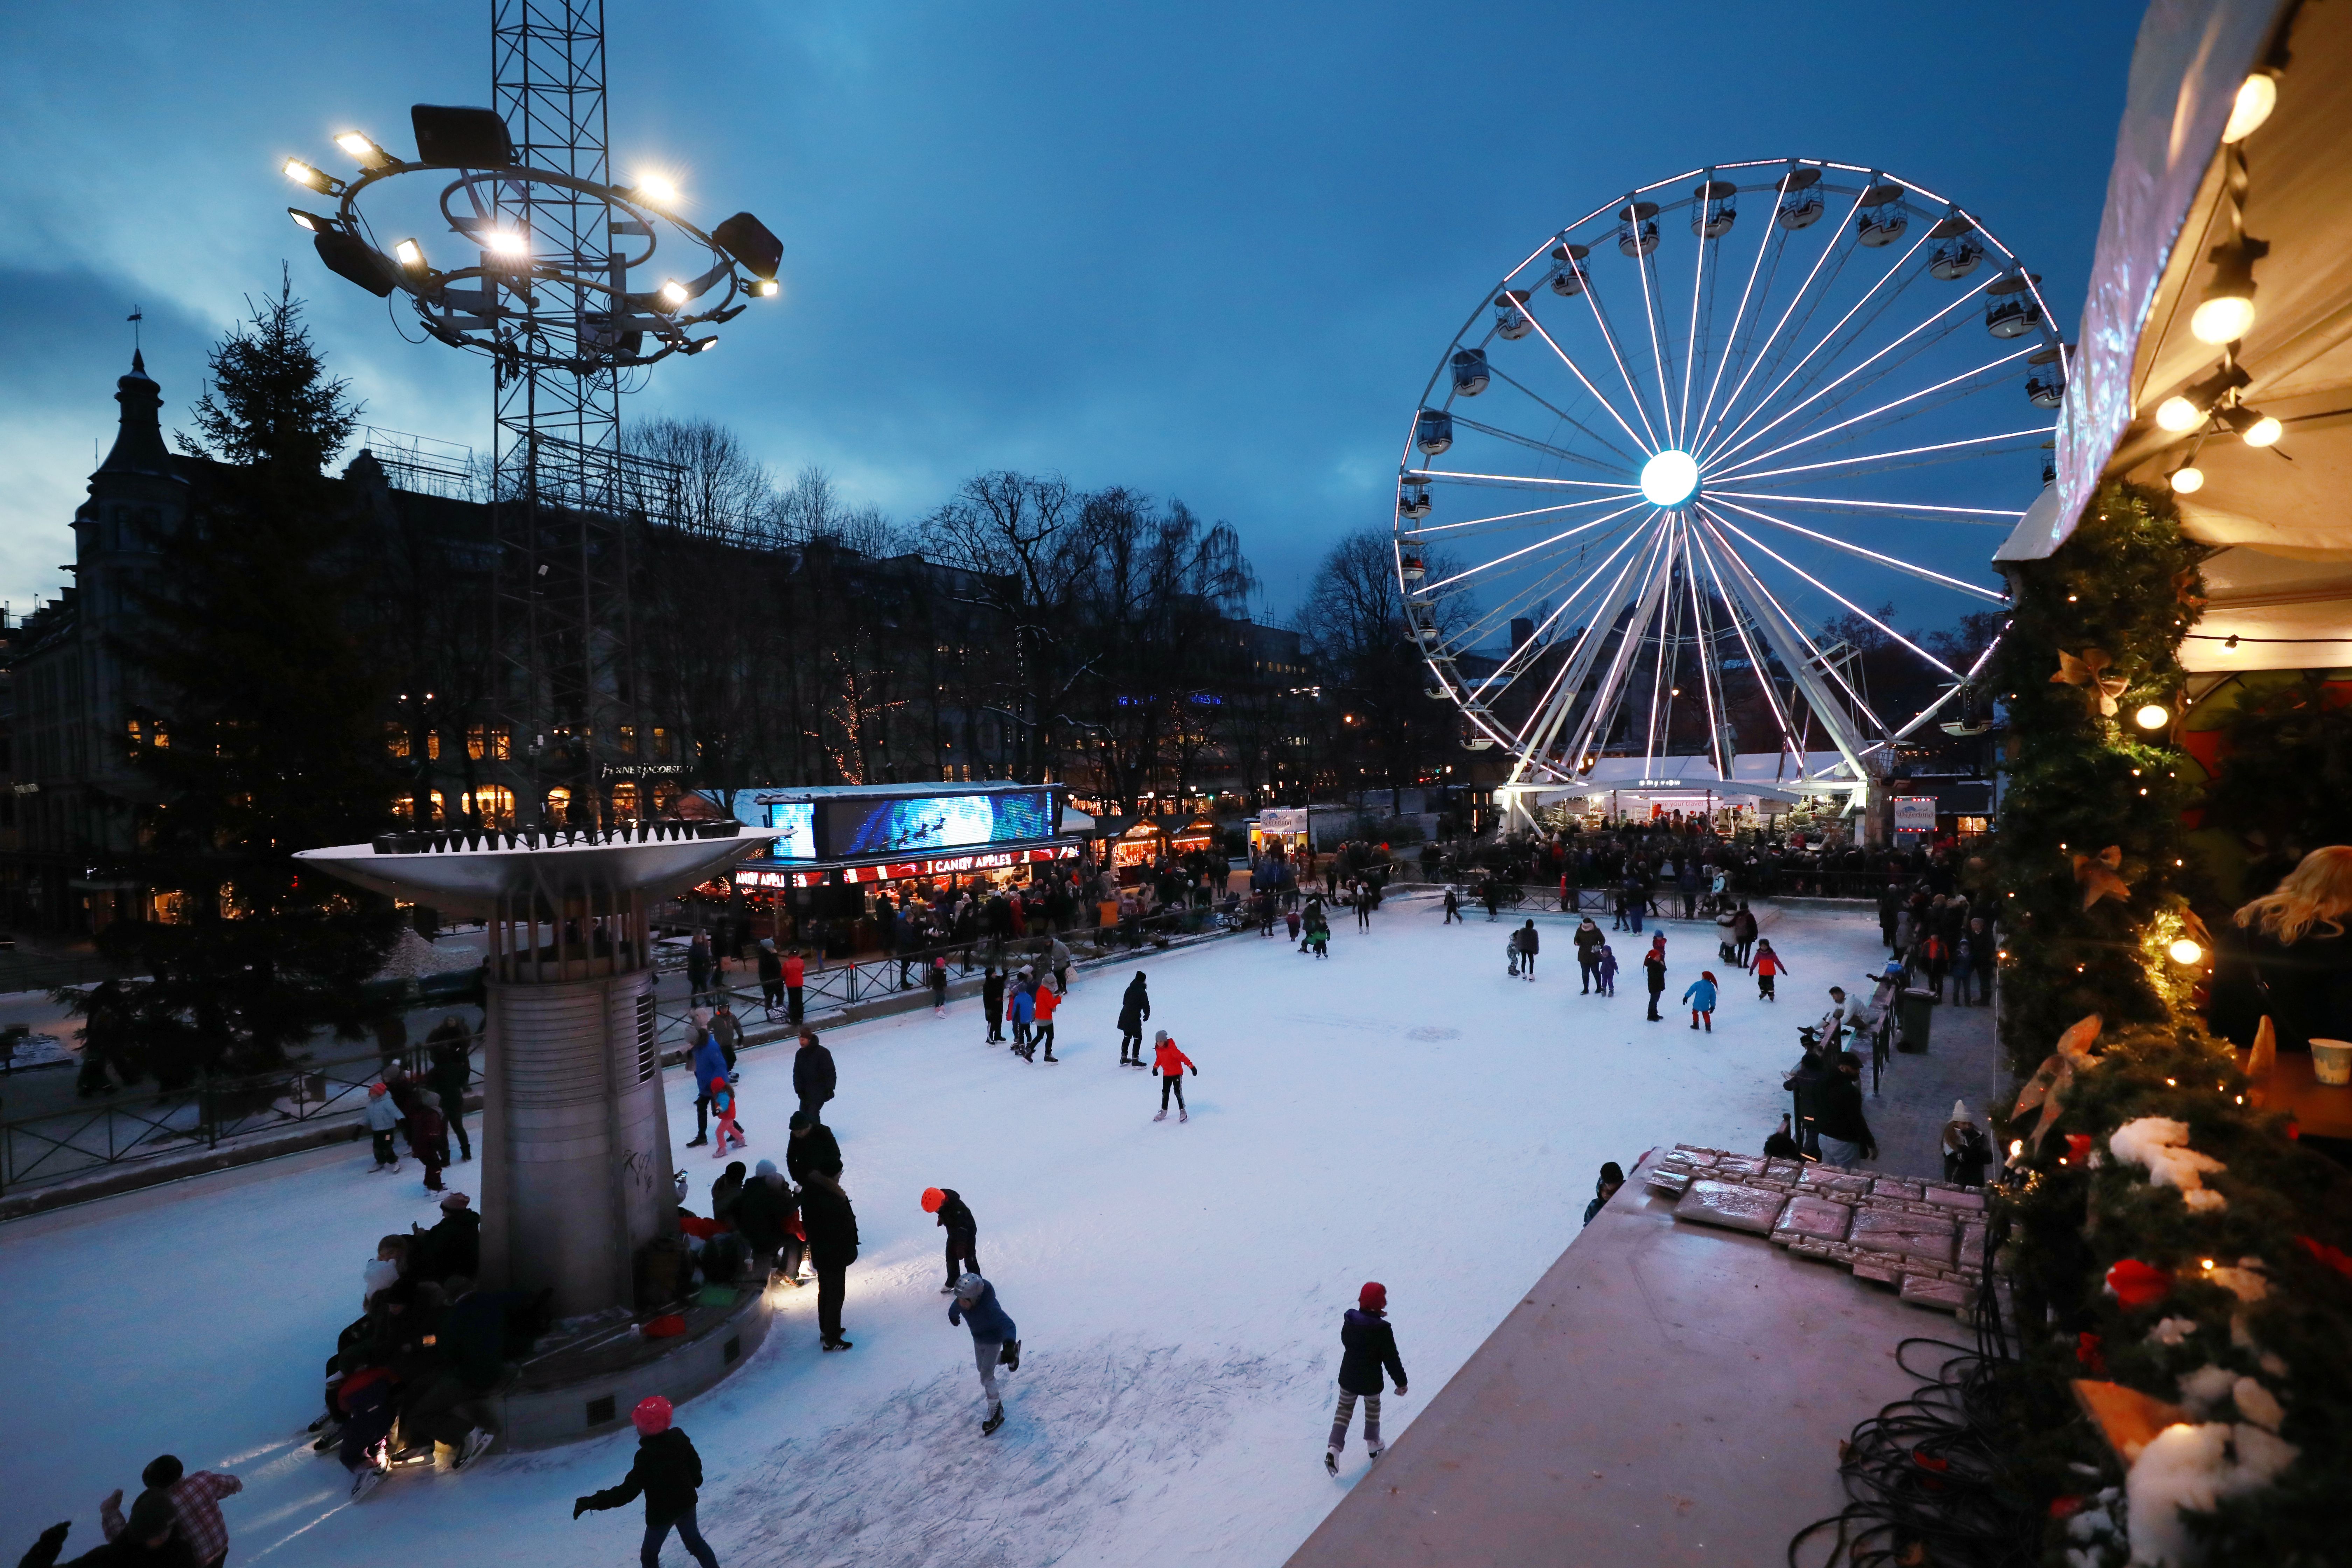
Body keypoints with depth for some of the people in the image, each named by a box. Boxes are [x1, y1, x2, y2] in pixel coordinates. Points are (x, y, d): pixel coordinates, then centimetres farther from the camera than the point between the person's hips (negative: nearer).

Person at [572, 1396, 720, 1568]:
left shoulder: (647, 1457, -32)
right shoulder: (679, 1438, -14)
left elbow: (627, 1492, -31)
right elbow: (695, 1462, 0)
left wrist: (591, 1502, -29)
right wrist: (696, 1480, 20)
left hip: (661, 1513, -5)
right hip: (686, 1502, 5)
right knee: (694, 1540, 27)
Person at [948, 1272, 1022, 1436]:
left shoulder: (989, 1307, -44)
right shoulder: (961, 1301, -26)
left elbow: (1007, 1324, -55)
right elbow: (955, 1307, 1)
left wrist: (1009, 1344, -74)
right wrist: (953, 1316, 26)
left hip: (993, 1340, -6)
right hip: (978, 1339, 6)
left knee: (986, 1376, -4)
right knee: (982, 1367, 25)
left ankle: (996, 1411, 19)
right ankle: (1010, 1357, 51)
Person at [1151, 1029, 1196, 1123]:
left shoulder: (1171, 1048, -27)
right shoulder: (1158, 1049, -4)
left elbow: (1182, 1057, -28)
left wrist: (1191, 1066, -30)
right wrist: (1156, 1068, 19)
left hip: (1177, 1073, -6)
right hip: (1166, 1074, 6)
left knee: (1178, 1092, -8)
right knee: (1165, 1092, 11)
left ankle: (1183, 1112, 5)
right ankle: (1163, 1112, 25)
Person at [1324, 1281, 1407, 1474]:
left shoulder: (1349, 1321, -12)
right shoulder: (1383, 1330, -26)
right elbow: (1392, 1359, -18)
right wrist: (1401, 1382, -4)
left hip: (1348, 1377, 3)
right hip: (1371, 1381, -3)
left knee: (1344, 1410, 16)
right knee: (1373, 1410, 25)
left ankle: (1334, 1448, 3)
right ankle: (1373, 1444, 42)